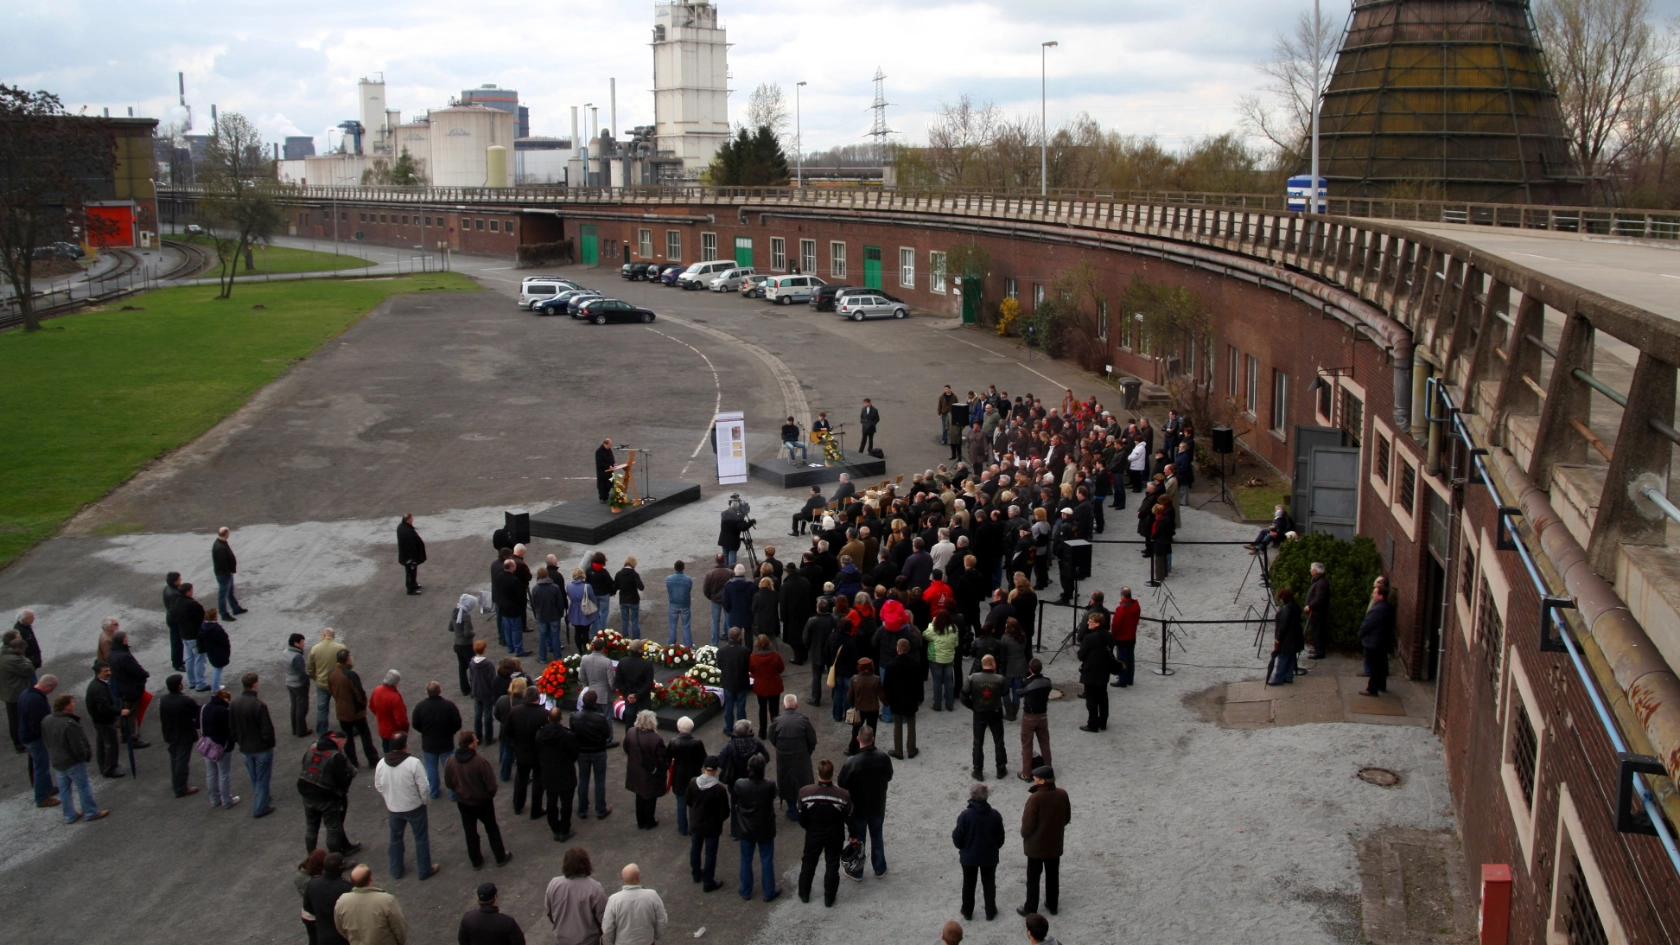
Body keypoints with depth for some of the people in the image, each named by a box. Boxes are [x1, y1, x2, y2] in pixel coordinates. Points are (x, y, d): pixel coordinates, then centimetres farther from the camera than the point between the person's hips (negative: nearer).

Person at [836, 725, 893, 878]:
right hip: (878, 807, 3)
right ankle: (880, 869, 38)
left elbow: (842, 786, -17)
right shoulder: (883, 757, -20)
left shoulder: (851, 763, -30)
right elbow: (889, 777, -1)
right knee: (877, 837, 23)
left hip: (857, 808, -3)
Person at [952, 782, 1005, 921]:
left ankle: (967, 912, 28)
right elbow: (1000, 838, -3)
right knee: (989, 884, 19)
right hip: (989, 857, 1)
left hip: (969, 857, -1)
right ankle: (990, 912, 27)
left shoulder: (965, 815, -21)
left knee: (968, 884, 17)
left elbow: (958, 839, -15)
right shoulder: (995, 815, -14)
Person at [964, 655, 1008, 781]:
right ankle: (1001, 769, 28)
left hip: (979, 714, 0)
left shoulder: (972, 678, -17)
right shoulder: (1000, 679, -17)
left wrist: (973, 706, 2)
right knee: (999, 742, 17)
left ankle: (978, 772, 18)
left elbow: (964, 697, -15)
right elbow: (1006, 691, 2)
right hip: (995, 714, 0)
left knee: (978, 743, 12)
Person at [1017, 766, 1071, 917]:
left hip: (1036, 845, -5)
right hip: (1055, 844, 5)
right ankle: (1052, 905, 33)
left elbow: (1028, 823, -21)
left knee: (1033, 878, 10)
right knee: (1052, 875, 21)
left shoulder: (1035, 798, -27)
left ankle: (1030, 909, 20)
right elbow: (1067, 817, 4)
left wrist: (1024, 834, 0)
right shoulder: (1062, 794, -9)